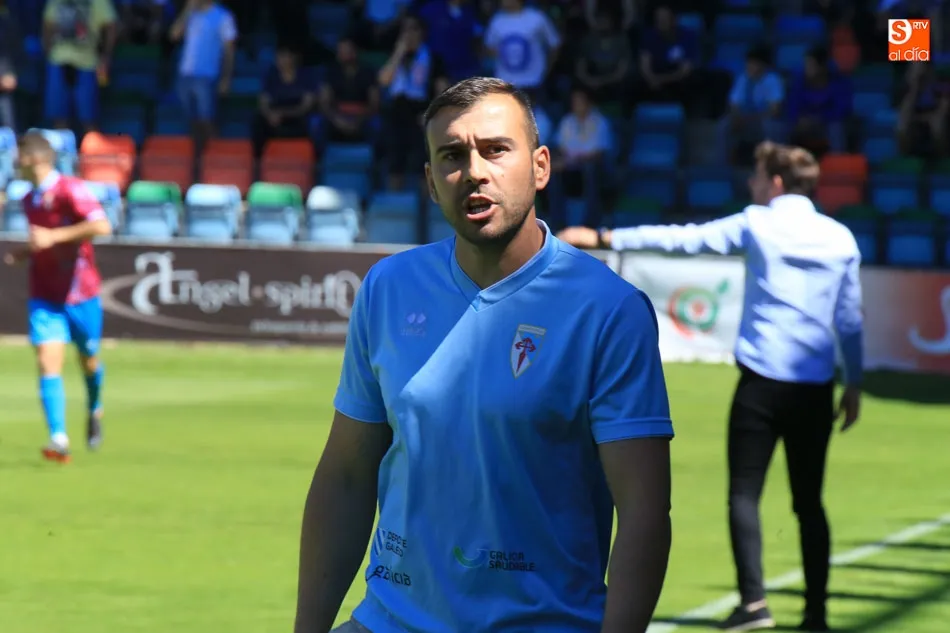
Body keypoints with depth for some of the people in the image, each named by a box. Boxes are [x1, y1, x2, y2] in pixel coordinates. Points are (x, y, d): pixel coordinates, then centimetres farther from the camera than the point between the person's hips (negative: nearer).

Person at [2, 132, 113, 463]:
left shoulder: (70, 190, -14)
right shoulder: (29, 201, 9)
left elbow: (101, 226, -27)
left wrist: (53, 237, -27)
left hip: (80, 294, -5)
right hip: (45, 296, 5)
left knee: (89, 361, 13)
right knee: (48, 364, -12)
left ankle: (95, 411, 44)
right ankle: (58, 439, -19)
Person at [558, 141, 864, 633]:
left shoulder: (755, 224, -1)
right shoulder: (840, 238, 7)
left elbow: (680, 239, -2)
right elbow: (851, 320, 11)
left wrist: (605, 239, 4)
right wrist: (853, 384, 20)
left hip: (762, 379, -3)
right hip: (816, 388, 3)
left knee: (745, 493, 1)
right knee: (809, 500, 10)